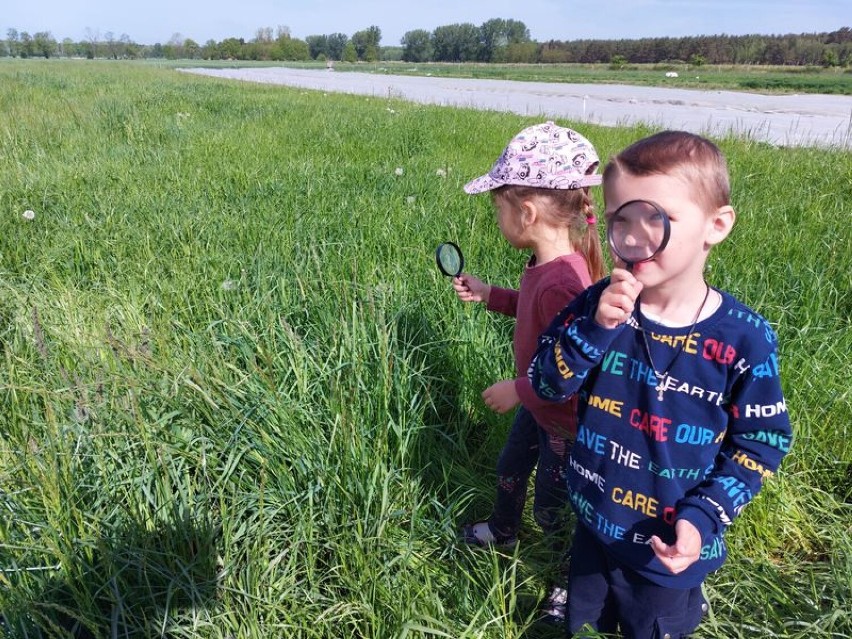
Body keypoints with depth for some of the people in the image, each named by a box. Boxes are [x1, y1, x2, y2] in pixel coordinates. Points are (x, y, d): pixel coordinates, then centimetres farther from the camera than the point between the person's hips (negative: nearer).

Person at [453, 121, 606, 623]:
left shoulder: (561, 283, -38)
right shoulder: (549, 263, -8)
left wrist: (518, 390, -21)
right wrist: (489, 295, 6)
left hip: (567, 421, -9)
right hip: (536, 406, 9)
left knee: (551, 506, 13)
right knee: (510, 469, 29)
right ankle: (503, 531, 58)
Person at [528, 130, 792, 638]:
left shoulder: (744, 338, -20)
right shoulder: (598, 304, -12)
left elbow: (762, 442, -10)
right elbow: (548, 385, -15)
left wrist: (703, 516, -21)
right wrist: (597, 326, -30)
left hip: (670, 549, -3)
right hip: (595, 528, 4)